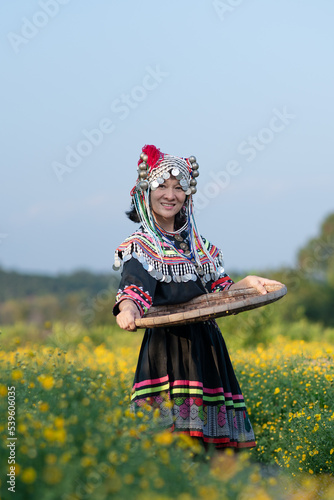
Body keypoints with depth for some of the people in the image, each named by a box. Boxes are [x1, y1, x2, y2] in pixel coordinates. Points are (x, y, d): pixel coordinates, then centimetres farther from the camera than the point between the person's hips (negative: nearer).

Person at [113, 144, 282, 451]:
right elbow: (133, 288, -16)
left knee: (208, 434, 0)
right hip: (167, 346, -6)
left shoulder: (198, 244, 19)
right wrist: (127, 310, -38)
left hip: (206, 345, 6)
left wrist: (247, 283, 2)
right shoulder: (139, 246, 0)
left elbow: (217, 292, 21)